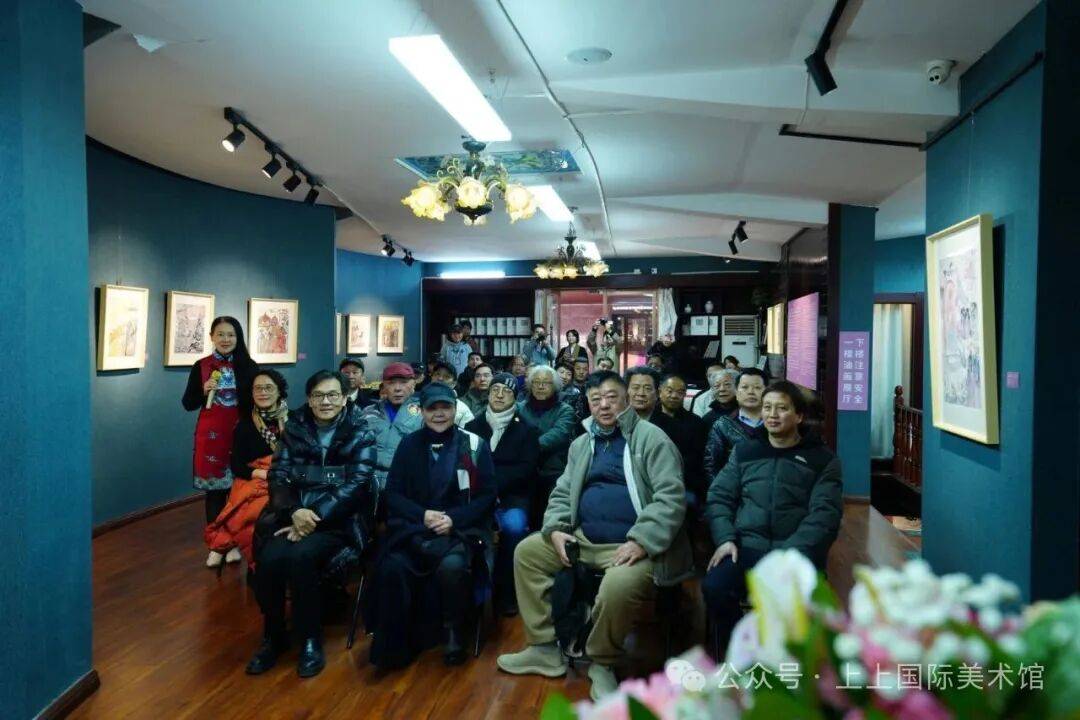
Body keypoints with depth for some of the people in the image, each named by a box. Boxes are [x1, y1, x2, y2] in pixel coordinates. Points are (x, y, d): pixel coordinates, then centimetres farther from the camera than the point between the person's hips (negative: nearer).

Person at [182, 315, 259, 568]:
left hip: (240, 433, 0)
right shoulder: (201, 366, 2)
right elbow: (188, 404, 4)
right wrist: (204, 391, -14)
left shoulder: (248, 366, 2)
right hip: (211, 434, 0)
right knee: (213, 489, 6)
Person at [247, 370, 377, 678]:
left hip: (339, 520, -3)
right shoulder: (295, 427, 11)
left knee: (300, 556, -31)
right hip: (295, 515, 3)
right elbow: (278, 476, 4)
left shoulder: (360, 433, 1)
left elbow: (357, 484, -9)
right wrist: (295, 511, -17)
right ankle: (273, 635, 0)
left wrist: (314, 518, -19)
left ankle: (311, 638, -10)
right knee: (269, 558, -26)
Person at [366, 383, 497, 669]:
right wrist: (423, 515, -12)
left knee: (452, 564, -35)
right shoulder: (409, 444, 10)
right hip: (414, 526, 2)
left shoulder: (474, 444, 3)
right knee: (393, 566, -31)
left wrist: (453, 519, -15)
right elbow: (392, 494, 7)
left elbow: (487, 496, 1)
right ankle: (392, 645, -12)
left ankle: (453, 631, -7)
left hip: (460, 528, -1)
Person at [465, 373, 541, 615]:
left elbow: (526, 469, -4)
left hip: (512, 496, -1)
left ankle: (506, 591, -10)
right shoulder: (473, 426, 11)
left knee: (514, 526, -33)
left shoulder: (526, 430, 6)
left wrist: (493, 481, -15)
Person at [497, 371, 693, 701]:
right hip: (585, 539, 8)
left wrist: (641, 542, -26)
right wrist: (555, 529, -2)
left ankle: (603, 664, -4)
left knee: (618, 588, -36)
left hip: (632, 545, -7)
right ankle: (546, 649, 13)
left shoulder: (651, 438, -7)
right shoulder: (582, 444, 15)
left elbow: (671, 497, -16)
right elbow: (562, 493, 18)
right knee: (526, 552, 4)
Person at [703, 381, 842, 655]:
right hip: (747, 547, 2)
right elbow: (719, 497, 13)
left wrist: (792, 553, -18)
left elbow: (824, 514, -3)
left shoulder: (822, 459, 8)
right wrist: (725, 538, -6)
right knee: (714, 587, -28)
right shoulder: (744, 451, 17)